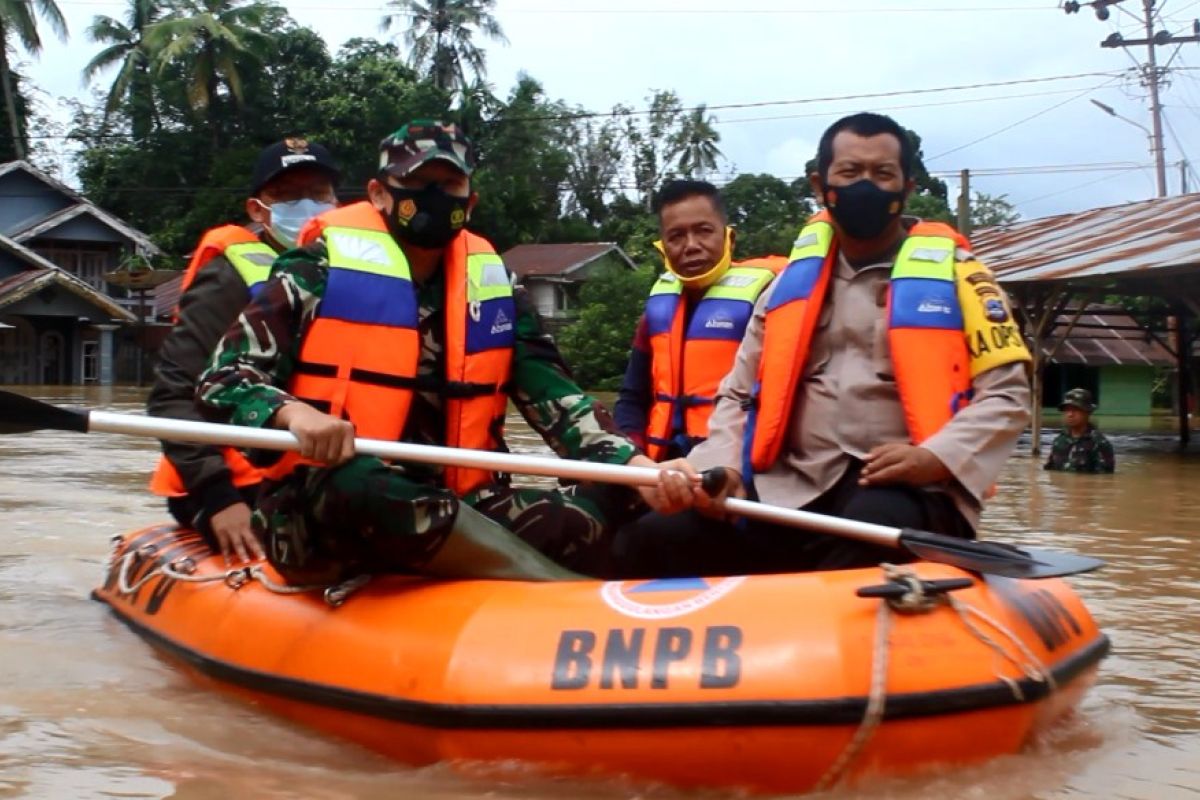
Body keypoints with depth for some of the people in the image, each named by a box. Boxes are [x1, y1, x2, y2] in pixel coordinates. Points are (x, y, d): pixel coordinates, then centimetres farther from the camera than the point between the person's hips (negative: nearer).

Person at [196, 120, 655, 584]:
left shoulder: (491, 286, 12)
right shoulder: (321, 271, -1)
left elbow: (555, 397, 7)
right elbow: (224, 380, -5)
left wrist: (630, 463, -11)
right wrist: (292, 413, -28)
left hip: (448, 508, 4)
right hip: (318, 513, -3)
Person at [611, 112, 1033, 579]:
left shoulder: (954, 274, 7)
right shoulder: (794, 281, 18)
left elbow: (1007, 395, 2)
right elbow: (740, 395, 21)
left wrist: (934, 458, -17)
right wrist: (721, 467, 0)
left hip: (905, 492, -3)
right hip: (791, 491, 4)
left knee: (873, 535, -40)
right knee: (650, 544, -16)